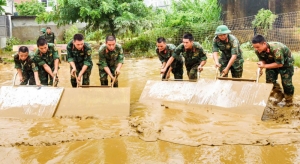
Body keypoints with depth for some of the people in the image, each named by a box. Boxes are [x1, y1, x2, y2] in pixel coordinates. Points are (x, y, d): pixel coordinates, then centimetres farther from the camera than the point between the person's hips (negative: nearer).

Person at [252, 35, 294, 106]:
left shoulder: (276, 49, -43)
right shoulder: (258, 51, -23)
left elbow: (280, 64, -35)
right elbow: (262, 60, -7)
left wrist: (264, 66, -37)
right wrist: (260, 69, -28)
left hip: (285, 62, -6)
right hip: (272, 61, 6)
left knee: (286, 82, -1)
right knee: (270, 80, 0)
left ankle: (289, 100, 22)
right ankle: (279, 95, 23)